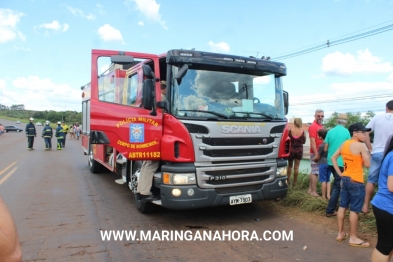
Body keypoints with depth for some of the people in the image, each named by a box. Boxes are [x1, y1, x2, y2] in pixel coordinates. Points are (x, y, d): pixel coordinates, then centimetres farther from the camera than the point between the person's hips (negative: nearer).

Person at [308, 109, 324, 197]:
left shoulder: (321, 126, 15)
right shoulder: (313, 126, -13)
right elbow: (312, 142, -19)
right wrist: (316, 154, -22)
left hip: (320, 153, 9)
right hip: (316, 153, -9)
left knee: (313, 171, 13)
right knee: (315, 172, -6)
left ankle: (310, 189, 21)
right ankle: (314, 191, 0)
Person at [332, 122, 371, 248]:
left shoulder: (344, 144, 7)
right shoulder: (361, 146, -14)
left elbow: (333, 158, 10)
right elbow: (367, 164, -13)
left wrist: (339, 173, 9)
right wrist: (367, 155, 7)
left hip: (345, 179, 8)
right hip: (356, 182, -7)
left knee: (342, 206, 13)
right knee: (354, 210, 2)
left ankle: (340, 234, 23)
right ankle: (353, 238, 12)